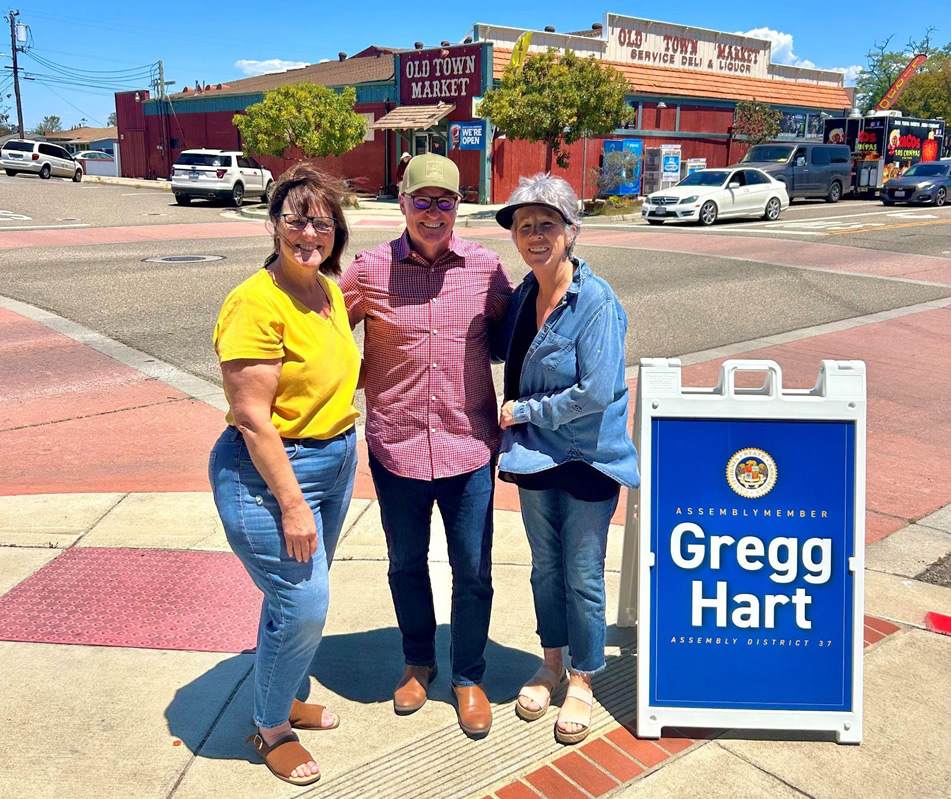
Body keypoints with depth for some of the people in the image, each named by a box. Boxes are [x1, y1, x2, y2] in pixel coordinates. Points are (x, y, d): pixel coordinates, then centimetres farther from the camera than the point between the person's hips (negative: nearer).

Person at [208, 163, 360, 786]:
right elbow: (252, 419, -22)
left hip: (336, 458, 8)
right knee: (301, 607, -2)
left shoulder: (330, 291, 5)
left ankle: (286, 698, 42)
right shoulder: (257, 303, -21)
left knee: (301, 595, 20)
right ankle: (271, 729, 23)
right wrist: (291, 505, -21)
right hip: (270, 473, -8)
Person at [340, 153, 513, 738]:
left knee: (473, 571, 9)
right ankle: (418, 662, 41)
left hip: (469, 445, 0)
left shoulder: (484, 266, -2)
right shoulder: (371, 268, -5)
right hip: (396, 445, 1)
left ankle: (469, 677, 31)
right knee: (406, 564, 17)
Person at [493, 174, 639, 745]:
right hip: (535, 456, 6)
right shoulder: (522, 296, 2)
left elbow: (595, 392, -24)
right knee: (545, 568, 19)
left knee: (583, 576, 8)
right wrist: (512, 439, 5)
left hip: (588, 459, -6)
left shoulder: (597, 301, -18)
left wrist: (524, 411, -14)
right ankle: (552, 665, 39)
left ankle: (582, 681, 28)